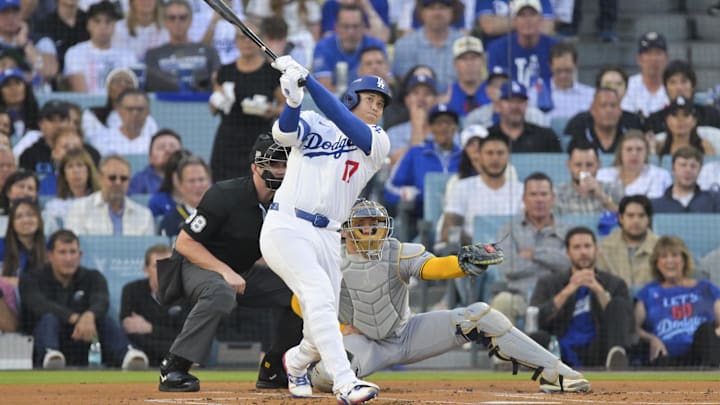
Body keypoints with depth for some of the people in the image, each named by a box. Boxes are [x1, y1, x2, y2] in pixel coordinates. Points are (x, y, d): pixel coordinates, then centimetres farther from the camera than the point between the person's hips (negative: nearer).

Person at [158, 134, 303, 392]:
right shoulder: (225, 196, -23)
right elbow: (184, 243, -21)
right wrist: (225, 272, -30)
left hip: (243, 273, 7)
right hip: (198, 266, -7)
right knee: (221, 292, -40)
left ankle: (273, 371, 8)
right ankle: (173, 368, -35)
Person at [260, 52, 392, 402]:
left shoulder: (378, 143, 9)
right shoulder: (313, 125, 9)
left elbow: (345, 124, -9)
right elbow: (284, 132, -12)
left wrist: (307, 79, -17)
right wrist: (293, 99, -33)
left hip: (327, 237, 4)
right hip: (286, 226, -4)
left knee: (322, 329, 5)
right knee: (320, 294, -25)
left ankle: (296, 362, 40)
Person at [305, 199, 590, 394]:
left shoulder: (398, 253, -11)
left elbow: (432, 267, -30)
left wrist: (463, 264, -50)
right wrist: (340, 328, -11)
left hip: (409, 333, 2)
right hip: (365, 342, -2)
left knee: (480, 315, -13)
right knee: (327, 376, -37)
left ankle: (552, 372, -9)